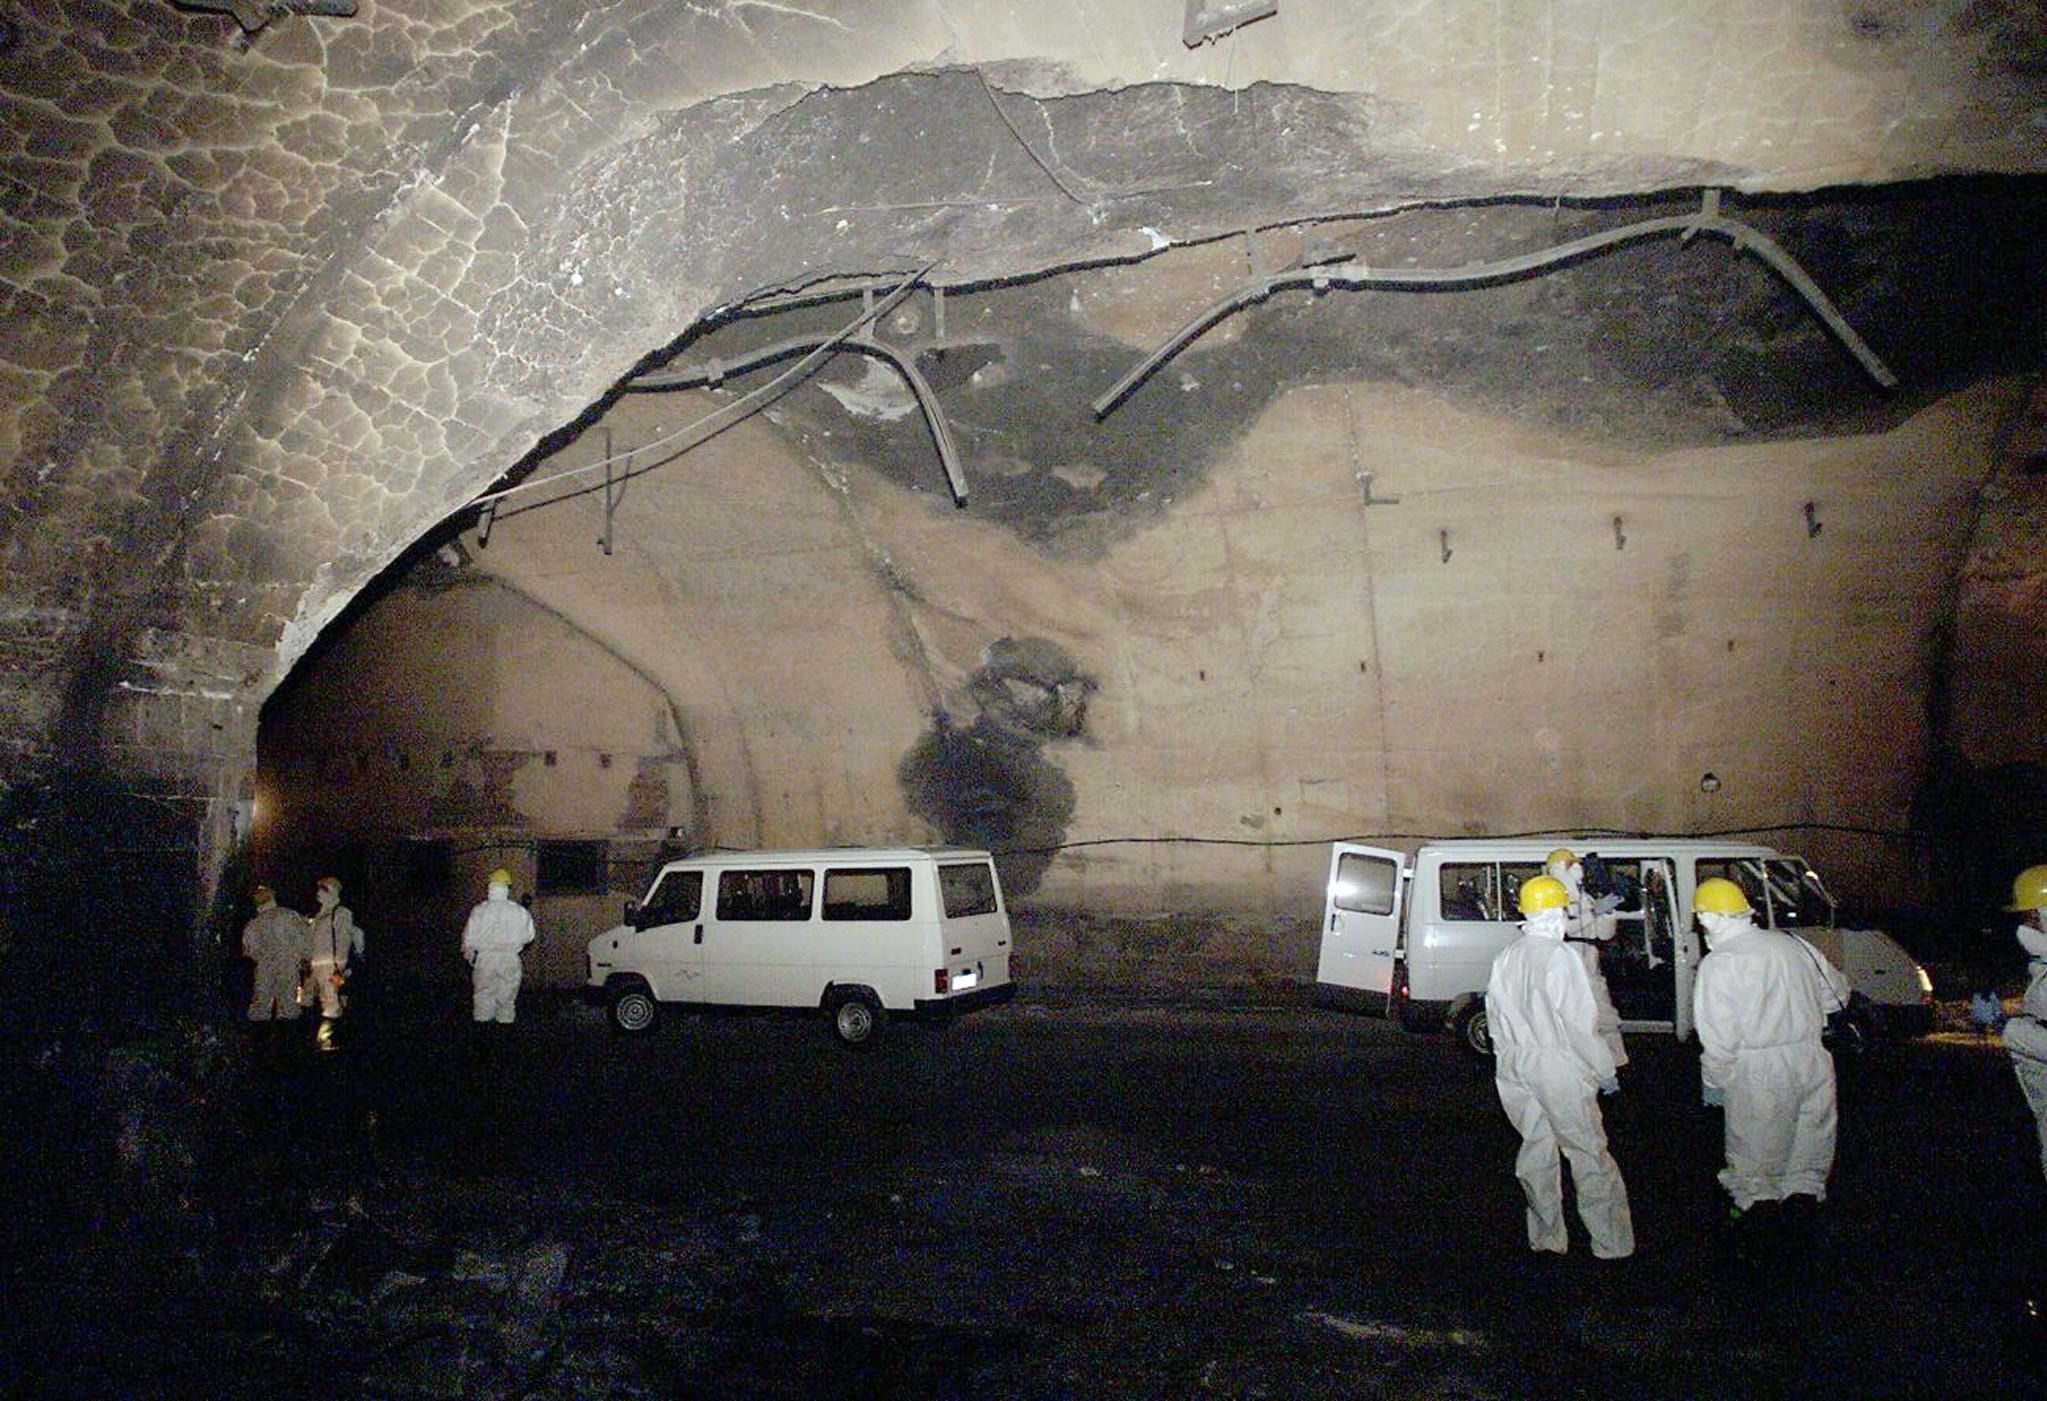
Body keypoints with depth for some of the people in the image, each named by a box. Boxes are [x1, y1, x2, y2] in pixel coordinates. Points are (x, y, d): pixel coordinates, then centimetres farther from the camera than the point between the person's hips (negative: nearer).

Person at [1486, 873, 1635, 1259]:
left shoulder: (1505, 958, 5)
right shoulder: (1559, 956, -17)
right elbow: (1580, 1022, -16)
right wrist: (1604, 1070, -7)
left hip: (1516, 1067, 7)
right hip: (1557, 1068, -7)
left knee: (1536, 1148, 16)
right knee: (1589, 1154, 3)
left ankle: (1546, 1235, 24)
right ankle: (1611, 1242, 10)